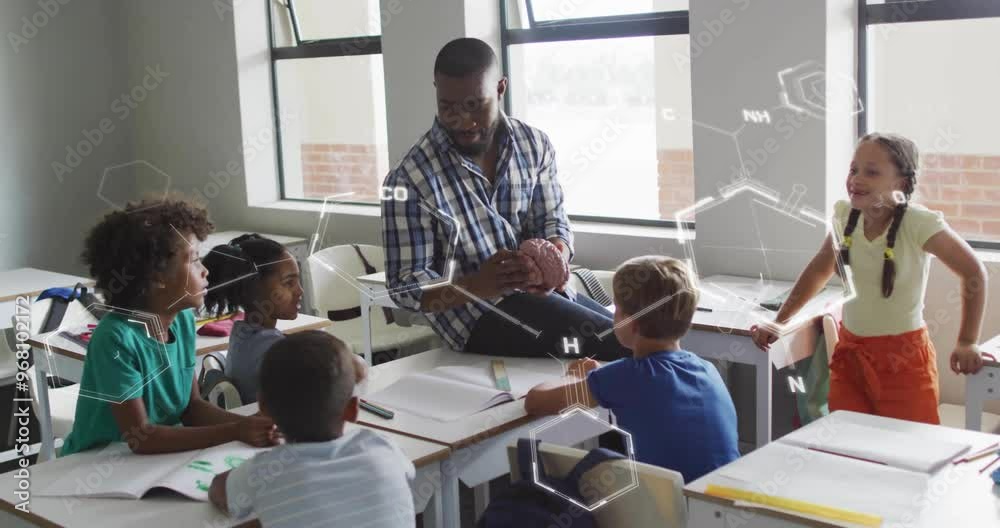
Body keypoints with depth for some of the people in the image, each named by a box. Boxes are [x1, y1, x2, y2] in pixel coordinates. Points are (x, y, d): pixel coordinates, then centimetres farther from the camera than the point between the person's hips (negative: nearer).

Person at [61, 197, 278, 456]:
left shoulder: (183, 320, -2)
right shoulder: (115, 338, -22)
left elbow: (192, 406, 3)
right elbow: (140, 438, -23)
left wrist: (244, 422, -14)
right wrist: (234, 432, -26)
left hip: (158, 457, 6)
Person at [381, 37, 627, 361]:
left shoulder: (534, 145, 2)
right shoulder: (409, 179, -13)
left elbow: (553, 224, 6)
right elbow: (406, 288, -12)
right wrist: (479, 284, -31)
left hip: (540, 292, 6)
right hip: (475, 314, -6)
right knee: (617, 344, -22)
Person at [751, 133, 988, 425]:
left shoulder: (919, 223, -20)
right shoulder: (845, 215, -5)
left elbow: (974, 273, -11)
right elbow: (819, 271, 9)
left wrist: (967, 343, -9)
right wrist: (777, 323, 9)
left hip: (903, 357, -4)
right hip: (849, 351, 4)